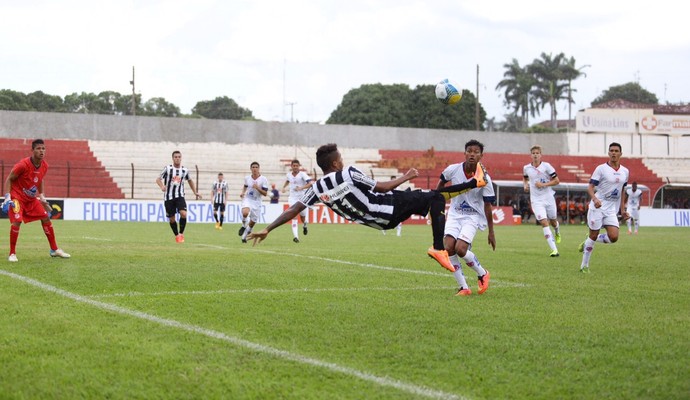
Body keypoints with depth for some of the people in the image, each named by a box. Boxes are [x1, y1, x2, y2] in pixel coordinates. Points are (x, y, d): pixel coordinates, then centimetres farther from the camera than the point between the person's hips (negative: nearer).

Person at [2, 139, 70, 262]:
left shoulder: (45, 166, -4)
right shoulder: (23, 165, -23)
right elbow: (9, 179, -12)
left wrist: (42, 196, 12)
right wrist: (8, 196, -21)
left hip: (32, 199, 7)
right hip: (17, 197, -6)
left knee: (46, 218, 3)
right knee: (16, 222, -22)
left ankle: (54, 250, 16)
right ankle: (12, 254, -9)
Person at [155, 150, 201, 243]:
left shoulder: (185, 170, 4)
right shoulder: (167, 168, -4)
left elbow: (190, 181, 22)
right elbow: (158, 179, -5)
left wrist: (195, 192, 15)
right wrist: (162, 187, -26)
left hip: (180, 196, 1)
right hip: (168, 197, -1)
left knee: (183, 214, -22)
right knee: (171, 219, 4)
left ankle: (181, 233, -3)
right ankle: (176, 235, 27)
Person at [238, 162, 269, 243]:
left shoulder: (263, 179, -9)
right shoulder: (247, 178, 1)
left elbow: (265, 193, -9)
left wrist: (257, 188, -24)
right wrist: (242, 192, 4)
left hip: (256, 202, 0)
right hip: (247, 199, 0)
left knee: (252, 222, 5)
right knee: (245, 213, -33)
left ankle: (244, 236, 29)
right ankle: (244, 226, -3)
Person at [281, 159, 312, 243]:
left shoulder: (302, 174, -10)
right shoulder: (289, 174, 5)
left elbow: (310, 183, -22)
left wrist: (301, 188, -33)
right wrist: (284, 187, 13)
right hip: (293, 198, 2)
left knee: (303, 216, 10)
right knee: (294, 217, -14)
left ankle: (304, 226, 48)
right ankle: (295, 236, -22)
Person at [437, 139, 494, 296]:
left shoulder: (484, 178, -16)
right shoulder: (453, 169, -11)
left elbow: (487, 206, -9)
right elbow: (441, 183, 13)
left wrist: (491, 232, -6)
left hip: (472, 217, -3)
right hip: (454, 214, 3)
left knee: (460, 249, -21)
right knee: (448, 247, -16)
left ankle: (482, 274, 8)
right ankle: (463, 287, -4)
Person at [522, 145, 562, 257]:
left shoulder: (546, 166, -8)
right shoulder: (526, 168, 0)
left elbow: (556, 181, -6)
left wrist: (543, 184, -18)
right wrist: (525, 185, 1)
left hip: (549, 198, 0)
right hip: (536, 200, 0)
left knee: (553, 221, 14)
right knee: (544, 223, -15)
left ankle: (557, 232, 55)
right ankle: (554, 249, -18)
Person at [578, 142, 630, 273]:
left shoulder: (625, 172, 9)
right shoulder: (601, 169, -7)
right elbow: (590, 187, -9)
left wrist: (623, 210, 17)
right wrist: (594, 199, -29)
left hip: (612, 210, 5)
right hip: (597, 207, -4)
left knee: (614, 237, -11)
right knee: (593, 235, -3)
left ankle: (587, 243, 15)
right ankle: (584, 265, 12)